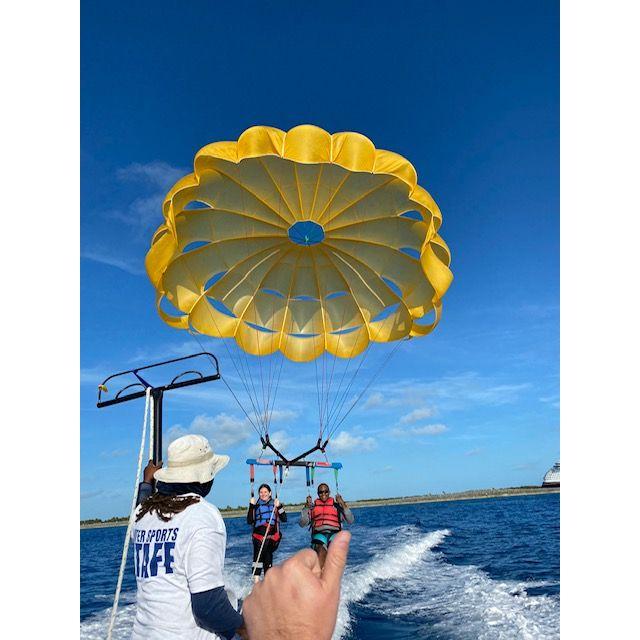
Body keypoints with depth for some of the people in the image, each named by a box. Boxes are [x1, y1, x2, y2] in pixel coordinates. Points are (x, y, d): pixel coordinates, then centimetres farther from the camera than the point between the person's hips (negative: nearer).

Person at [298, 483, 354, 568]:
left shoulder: (336, 506, 20)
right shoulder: (313, 507, 21)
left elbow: (350, 521, 9)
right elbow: (302, 523, 9)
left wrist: (343, 504, 1)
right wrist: (307, 506, 1)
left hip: (334, 533, 1)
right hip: (319, 534, -1)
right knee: (321, 552, -32)